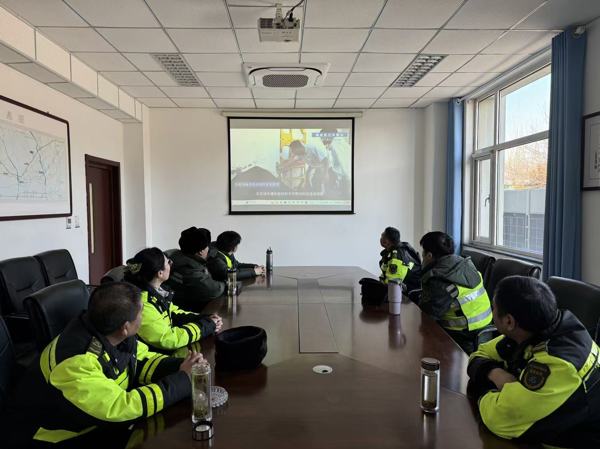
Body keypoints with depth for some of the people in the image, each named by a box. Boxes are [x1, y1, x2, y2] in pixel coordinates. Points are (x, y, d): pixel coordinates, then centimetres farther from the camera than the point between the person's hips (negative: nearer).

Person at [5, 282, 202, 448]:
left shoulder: (107, 332, -12)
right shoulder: (76, 362, -33)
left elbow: (143, 361, 1)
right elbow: (123, 407, -33)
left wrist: (179, 366, -17)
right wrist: (183, 379, -26)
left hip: (95, 424, 7)